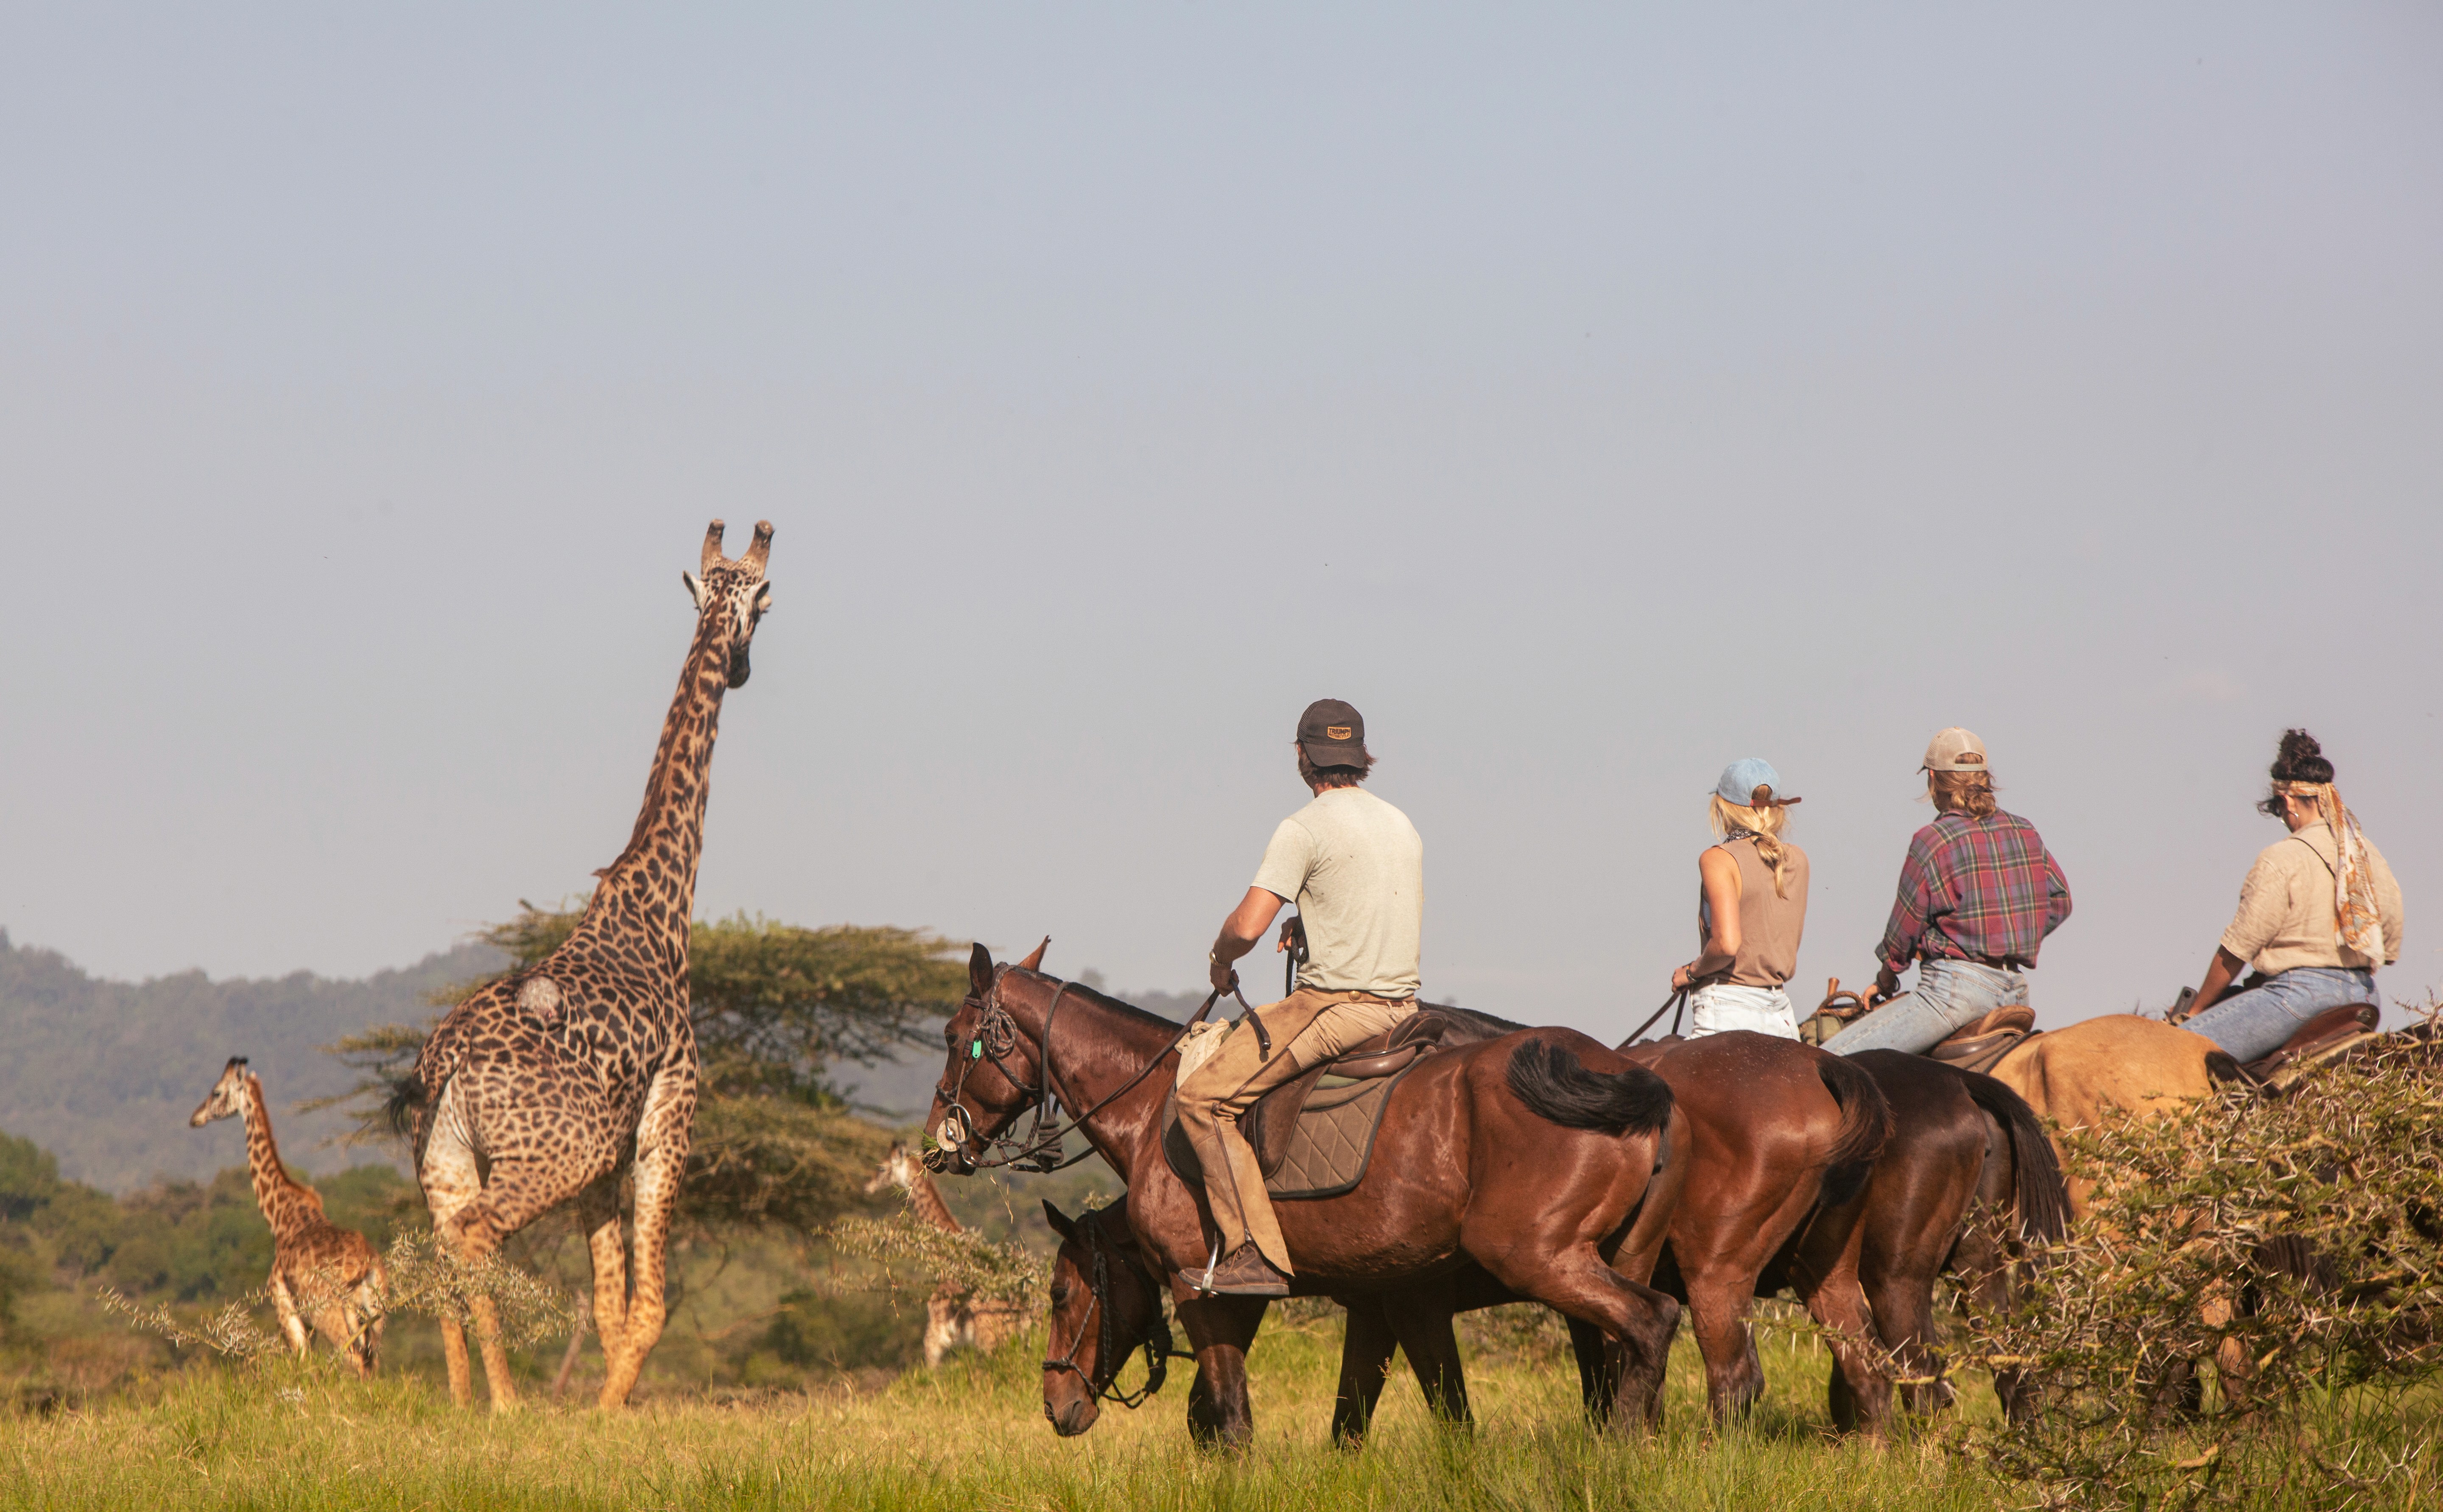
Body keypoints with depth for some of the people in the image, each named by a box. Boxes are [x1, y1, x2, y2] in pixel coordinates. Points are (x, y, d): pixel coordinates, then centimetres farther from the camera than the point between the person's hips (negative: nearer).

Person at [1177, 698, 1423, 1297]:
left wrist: (1220, 961, 3)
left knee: (1204, 1098, -7)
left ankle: (1255, 1253, -18)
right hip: (1402, 1002, 9)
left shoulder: (1304, 829, -11)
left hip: (1338, 1005, -9)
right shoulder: (1402, 826, 15)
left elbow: (1248, 925, -19)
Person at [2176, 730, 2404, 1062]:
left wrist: (2197, 1008, 8)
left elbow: (2237, 949, -5)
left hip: (2302, 993, -8)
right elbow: (2390, 947, 17)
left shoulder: (2280, 860, -10)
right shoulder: (2371, 856, 11)